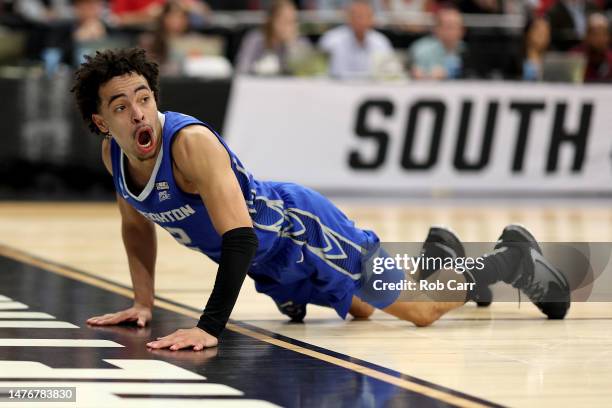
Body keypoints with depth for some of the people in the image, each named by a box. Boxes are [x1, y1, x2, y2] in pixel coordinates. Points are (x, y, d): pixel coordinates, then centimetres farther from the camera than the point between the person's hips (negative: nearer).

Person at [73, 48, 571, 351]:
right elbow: (137, 224, 10)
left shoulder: (191, 142, -35)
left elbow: (239, 235, -40)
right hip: (268, 265, 8)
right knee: (360, 310, 30)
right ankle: (440, 254, 53)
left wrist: (210, 326, -46)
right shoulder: (112, 155, -12)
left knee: (421, 311, -1)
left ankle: (515, 258, 21)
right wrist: (143, 302, 3)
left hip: (299, 229, -8)